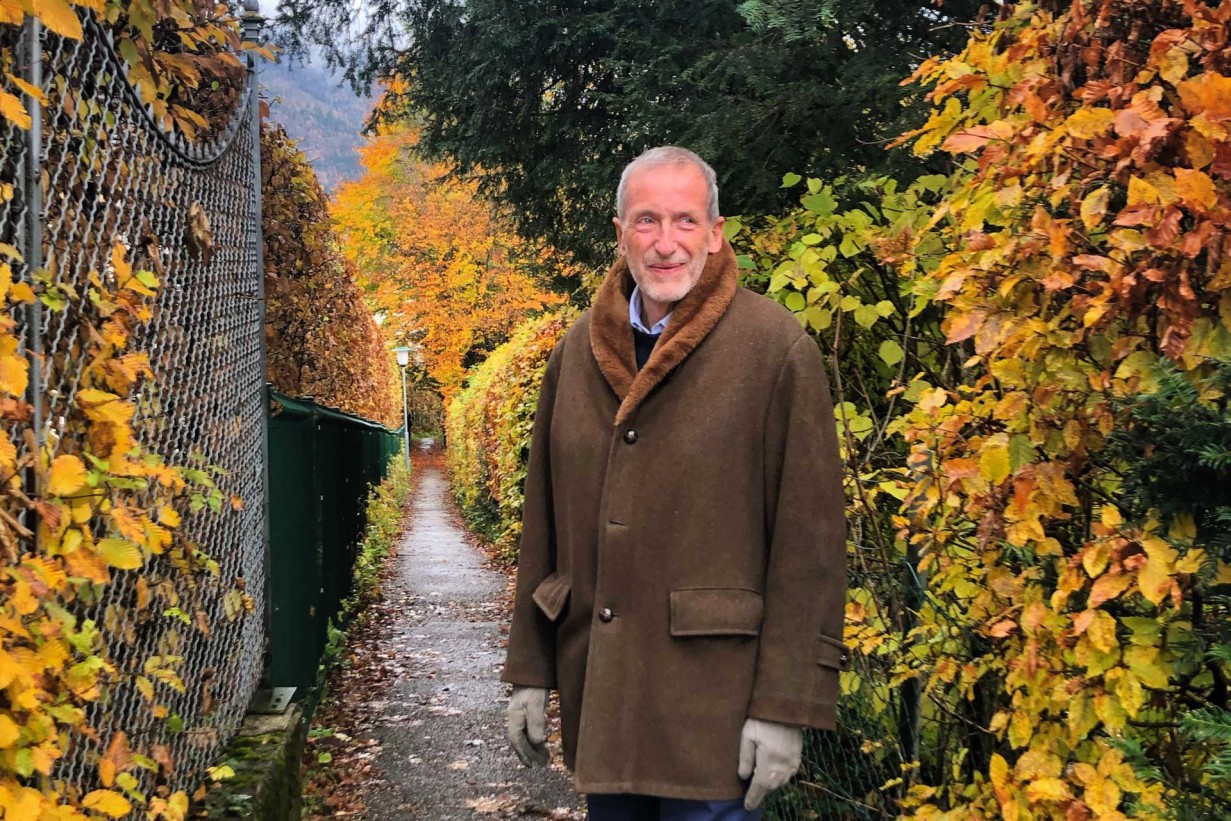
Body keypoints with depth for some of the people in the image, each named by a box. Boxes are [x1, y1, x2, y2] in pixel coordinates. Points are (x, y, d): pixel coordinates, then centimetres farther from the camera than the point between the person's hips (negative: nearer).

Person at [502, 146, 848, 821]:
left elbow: (810, 538, -10)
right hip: (595, 689, 5)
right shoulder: (577, 352, 8)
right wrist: (528, 672, 11)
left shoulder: (779, 351, -8)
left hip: (713, 701, -5)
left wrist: (785, 706, -13)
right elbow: (543, 523, 13)